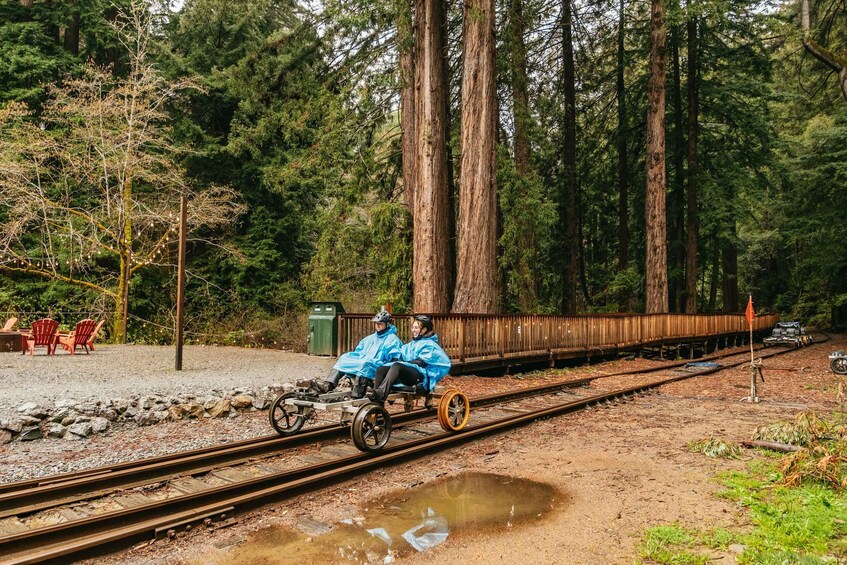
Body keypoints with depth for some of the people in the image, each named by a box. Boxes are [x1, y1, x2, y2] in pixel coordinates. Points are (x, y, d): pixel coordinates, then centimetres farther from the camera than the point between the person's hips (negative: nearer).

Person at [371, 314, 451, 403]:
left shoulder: (430, 344, 8)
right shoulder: (411, 345, 29)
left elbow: (420, 362, -7)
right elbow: (400, 359, 18)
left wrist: (405, 362, -13)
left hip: (421, 376, -6)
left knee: (397, 366, -34)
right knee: (381, 369, -19)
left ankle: (381, 394, -53)